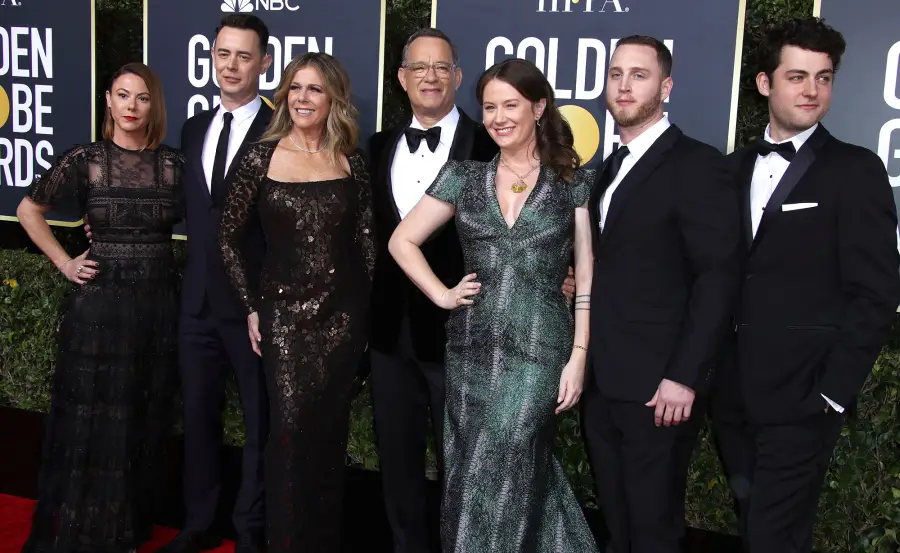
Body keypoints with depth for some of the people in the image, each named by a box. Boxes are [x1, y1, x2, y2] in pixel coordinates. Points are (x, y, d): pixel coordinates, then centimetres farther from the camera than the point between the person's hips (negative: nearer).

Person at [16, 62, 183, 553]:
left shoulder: (174, 163, 1)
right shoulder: (84, 160, -3)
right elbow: (28, 210, 8)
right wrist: (64, 263, 1)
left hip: (159, 304, 2)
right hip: (99, 304, -2)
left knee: (146, 420, 12)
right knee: (91, 419, 5)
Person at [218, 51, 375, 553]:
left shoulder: (352, 162, 3)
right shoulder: (262, 157, -2)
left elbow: (366, 242, 7)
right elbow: (229, 238, 4)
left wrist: (365, 310, 4)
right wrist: (251, 306, 1)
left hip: (343, 313, 2)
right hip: (284, 311, -1)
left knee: (330, 431, 9)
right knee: (291, 427, -5)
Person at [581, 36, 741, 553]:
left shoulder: (697, 164, -9)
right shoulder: (611, 167, 15)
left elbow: (719, 278, -15)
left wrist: (684, 376, -19)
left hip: (659, 387, -7)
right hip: (602, 382, 7)